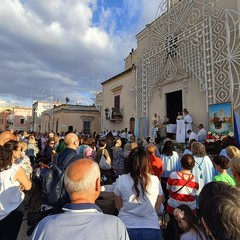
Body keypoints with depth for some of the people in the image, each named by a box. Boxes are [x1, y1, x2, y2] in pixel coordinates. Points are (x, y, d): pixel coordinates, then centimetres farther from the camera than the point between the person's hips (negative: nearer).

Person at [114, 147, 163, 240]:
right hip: (151, 228, 1)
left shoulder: (121, 180, -13)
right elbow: (157, 208, 3)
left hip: (126, 227, 0)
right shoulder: (155, 180, -11)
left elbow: (118, 207, 1)